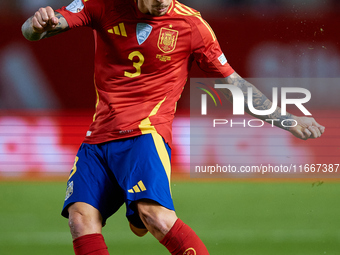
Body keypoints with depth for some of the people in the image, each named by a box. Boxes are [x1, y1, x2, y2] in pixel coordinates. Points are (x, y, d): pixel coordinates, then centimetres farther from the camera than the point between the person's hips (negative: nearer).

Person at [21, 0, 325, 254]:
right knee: (81, 217, -19)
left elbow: (233, 82, 9)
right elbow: (31, 32, -1)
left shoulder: (191, 25, 0)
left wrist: (289, 120, 6)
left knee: (155, 214, -28)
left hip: (145, 132, -4)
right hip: (99, 138, 4)